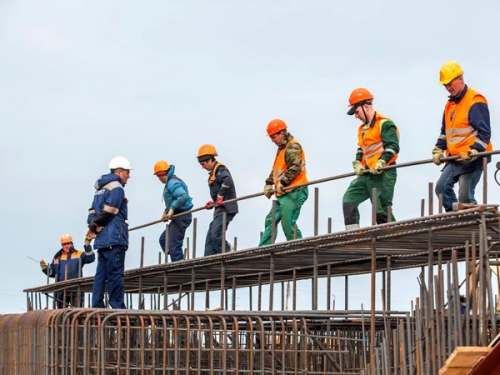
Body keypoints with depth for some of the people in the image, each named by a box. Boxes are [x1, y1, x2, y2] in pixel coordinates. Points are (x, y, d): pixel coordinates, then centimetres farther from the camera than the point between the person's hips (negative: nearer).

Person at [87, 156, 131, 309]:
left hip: (102, 239, 9)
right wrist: (94, 226, -2)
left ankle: (97, 306, 5)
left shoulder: (101, 188, 22)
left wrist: (94, 226, -4)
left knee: (101, 274, 8)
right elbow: (108, 211, -15)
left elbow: (93, 211, 13)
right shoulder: (116, 187, -8)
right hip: (114, 239, -9)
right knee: (116, 274, -9)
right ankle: (118, 307, -11)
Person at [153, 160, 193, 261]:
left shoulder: (172, 182, -15)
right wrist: (166, 212, 10)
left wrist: (172, 209, -25)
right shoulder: (170, 182, 17)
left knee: (174, 245, -11)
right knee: (163, 239, 16)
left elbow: (184, 196, -29)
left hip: (181, 217, -11)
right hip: (179, 217, 11)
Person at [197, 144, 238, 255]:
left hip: (226, 209, -11)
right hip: (220, 209, 11)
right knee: (210, 237, 8)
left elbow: (228, 181, -30)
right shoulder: (214, 172, 21)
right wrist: (214, 202, 12)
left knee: (216, 235, -19)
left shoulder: (220, 169, -10)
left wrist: (220, 196, -23)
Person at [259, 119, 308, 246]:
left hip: (294, 192, -10)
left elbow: (295, 168, -22)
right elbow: (275, 169, 26)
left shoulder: (293, 147, -11)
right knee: (270, 220, 8)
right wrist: (269, 183, 14)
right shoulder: (281, 149, 21)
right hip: (284, 193, 10)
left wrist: (282, 183, -21)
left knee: (288, 224, -14)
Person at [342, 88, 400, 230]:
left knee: (382, 211, -9)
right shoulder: (363, 128, 20)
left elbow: (393, 147, -18)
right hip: (366, 174, 9)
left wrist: (381, 162, -27)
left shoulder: (385, 124, -9)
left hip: (382, 175, -9)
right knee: (349, 199, 0)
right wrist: (357, 164, 6)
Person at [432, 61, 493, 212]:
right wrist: (438, 150, 15)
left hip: (473, 159, -9)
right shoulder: (450, 104, 19)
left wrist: (473, 152, -23)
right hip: (455, 158, 9)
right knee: (441, 187, -3)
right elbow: (445, 131, 28)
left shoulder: (475, 101, -9)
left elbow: (484, 132, -13)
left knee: (465, 196, -15)